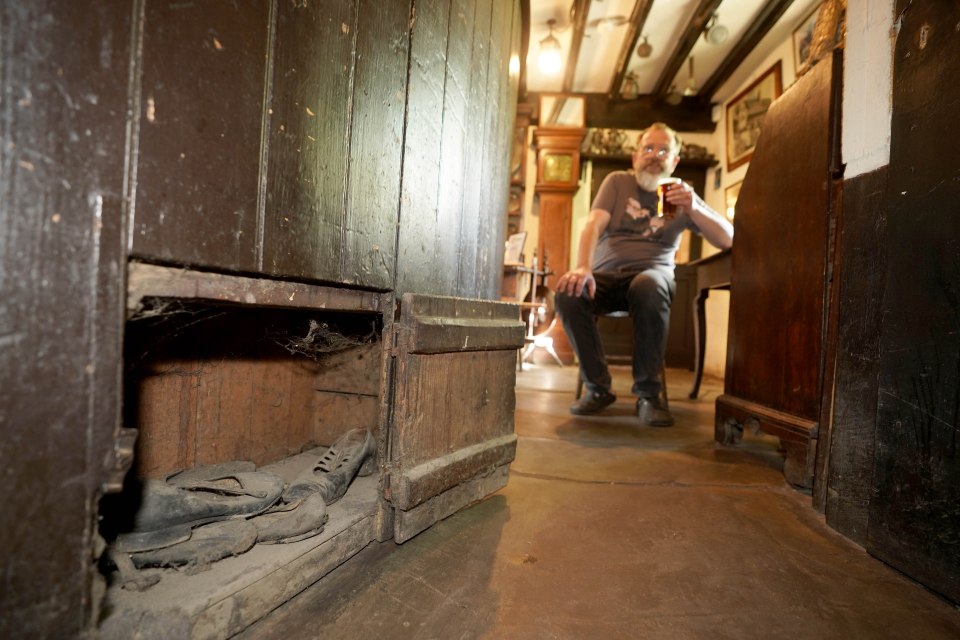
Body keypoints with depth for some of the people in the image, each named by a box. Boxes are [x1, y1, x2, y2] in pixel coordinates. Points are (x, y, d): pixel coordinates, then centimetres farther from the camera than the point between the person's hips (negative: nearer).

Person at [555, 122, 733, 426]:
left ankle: (648, 393, -22)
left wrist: (694, 209, -19)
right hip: (606, 275, 1)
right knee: (568, 293, -31)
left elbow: (727, 239, 1)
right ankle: (597, 387, -13)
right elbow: (594, 224, -7)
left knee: (649, 288, -38)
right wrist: (583, 267, -27)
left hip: (652, 273, 0)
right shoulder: (617, 181, 10)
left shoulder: (683, 194, 11)